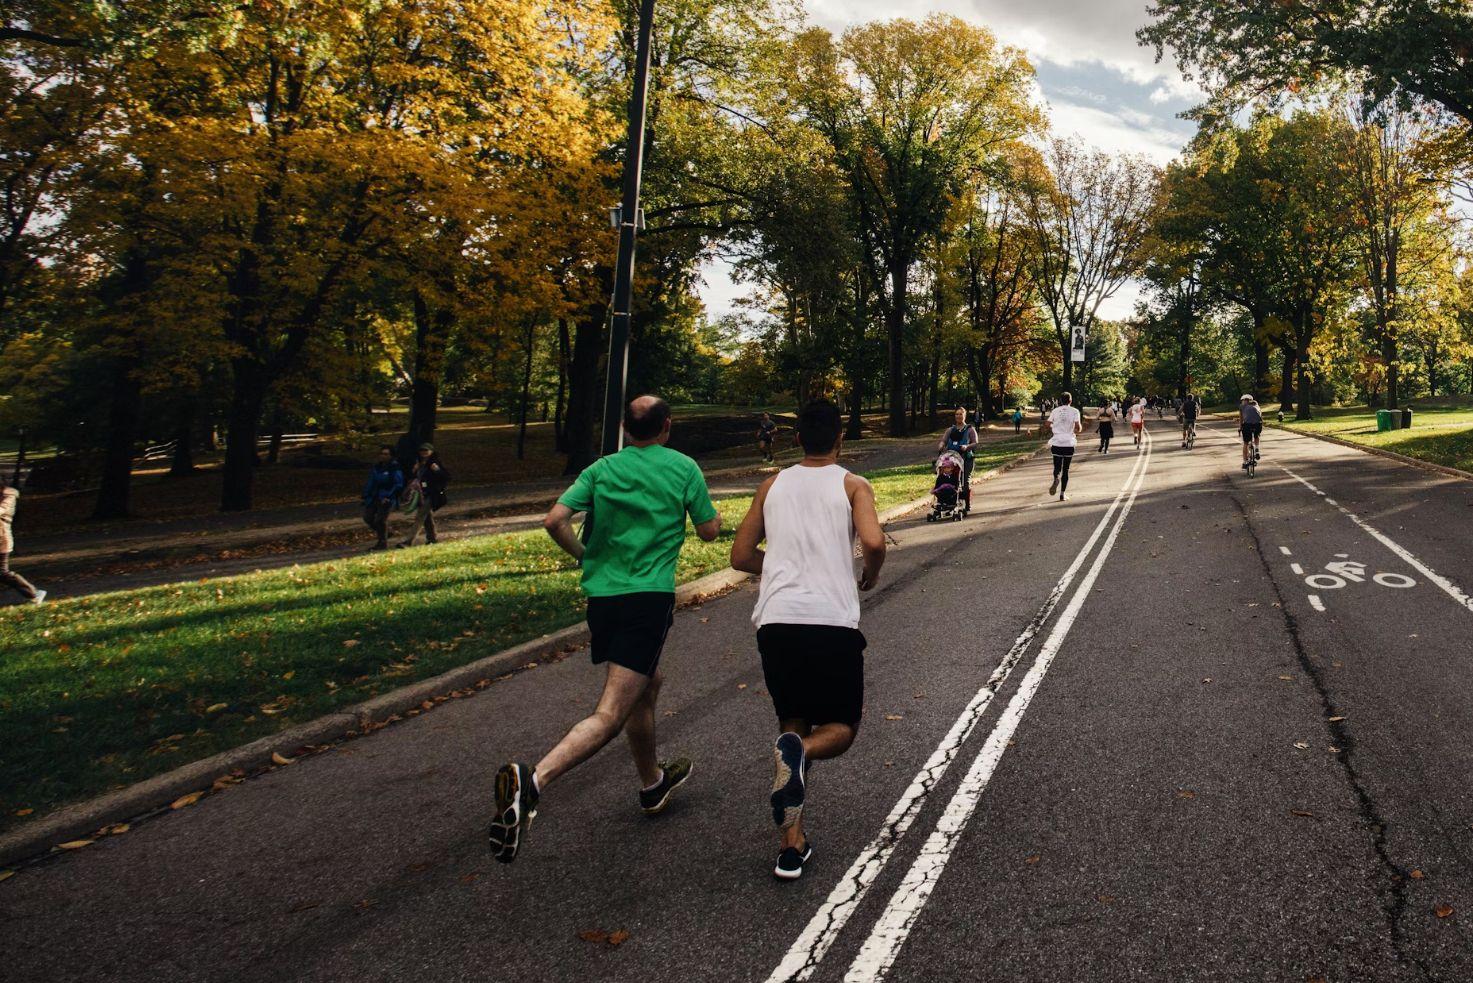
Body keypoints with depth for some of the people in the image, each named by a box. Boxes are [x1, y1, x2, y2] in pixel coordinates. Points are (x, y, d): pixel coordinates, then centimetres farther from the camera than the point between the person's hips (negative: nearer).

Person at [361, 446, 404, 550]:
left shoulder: (395, 468, -7)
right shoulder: (376, 467, 13)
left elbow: (398, 485, -11)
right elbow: (370, 482, 18)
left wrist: (388, 497, -17)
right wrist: (366, 496, 13)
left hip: (386, 499, -7)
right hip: (374, 497, 7)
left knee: (380, 519, -11)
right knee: (368, 517, 4)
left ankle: (383, 542, 3)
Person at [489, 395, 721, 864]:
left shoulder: (601, 469, 9)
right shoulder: (684, 468, 2)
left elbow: (555, 520, -2)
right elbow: (709, 531, 8)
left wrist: (585, 556, 14)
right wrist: (708, 510, 29)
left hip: (601, 595, 6)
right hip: (649, 598, -5)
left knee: (648, 684, 27)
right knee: (610, 714, -10)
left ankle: (653, 783, 42)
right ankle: (532, 780, -32)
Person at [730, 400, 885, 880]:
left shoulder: (773, 485, 16)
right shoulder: (852, 485, 6)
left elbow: (741, 556, 17)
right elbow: (873, 541, -12)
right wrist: (871, 574, 9)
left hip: (776, 620, 3)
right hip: (832, 622, -3)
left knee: (793, 724, 19)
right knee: (842, 727, 16)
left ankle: (792, 845, 11)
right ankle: (799, 751, -19)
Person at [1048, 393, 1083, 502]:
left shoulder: (1055, 411, 4)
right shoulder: (1074, 411, -2)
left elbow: (1048, 425, 5)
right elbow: (1078, 428, -9)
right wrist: (1079, 429, 13)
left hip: (1057, 443, 1)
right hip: (1069, 444, -1)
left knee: (1057, 466, 9)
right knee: (1065, 469, 9)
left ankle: (1056, 479, -27)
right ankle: (1062, 494, 6)